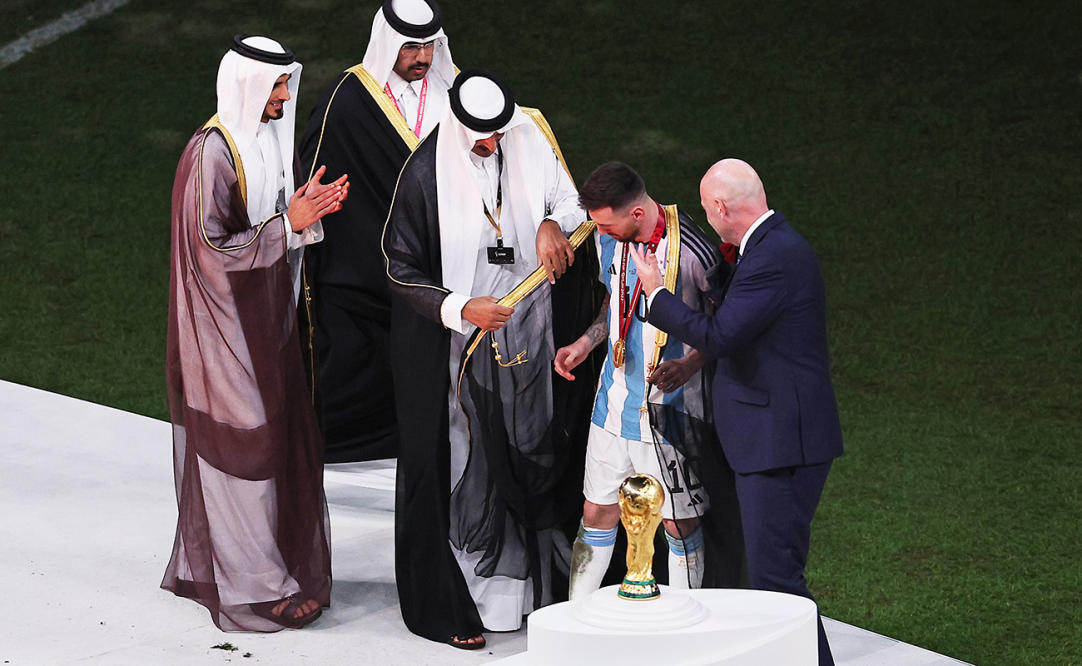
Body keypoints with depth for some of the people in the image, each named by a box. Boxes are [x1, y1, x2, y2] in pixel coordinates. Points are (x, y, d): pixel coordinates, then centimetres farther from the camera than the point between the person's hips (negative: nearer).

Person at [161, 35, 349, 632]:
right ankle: (255, 587, 6)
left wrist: (305, 209, -5)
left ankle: (208, 563, 25)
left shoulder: (264, 140, 8)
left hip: (263, 319, 9)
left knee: (278, 440, 13)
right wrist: (288, 223, -20)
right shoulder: (211, 152, -20)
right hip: (225, 325, -9)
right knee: (246, 445, -3)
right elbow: (211, 248, -22)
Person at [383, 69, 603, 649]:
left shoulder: (531, 140, -3)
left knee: (531, 458, 10)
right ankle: (452, 604, 11)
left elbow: (571, 204, 9)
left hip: (530, 339, 4)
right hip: (459, 350, -4)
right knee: (463, 468, 1)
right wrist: (460, 309, -22)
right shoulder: (427, 173, -13)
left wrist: (553, 224, -14)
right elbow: (400, 266, -9)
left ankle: (530, 584, 23)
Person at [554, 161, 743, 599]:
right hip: (614, 404, 6)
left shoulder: (692, 254, -20)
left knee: (681, 527, 5)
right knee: (597, 515, 12)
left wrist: (689, 365, -24)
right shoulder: (610, 240, 1)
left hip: (668, 412, -6)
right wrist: (586, 342, 6)